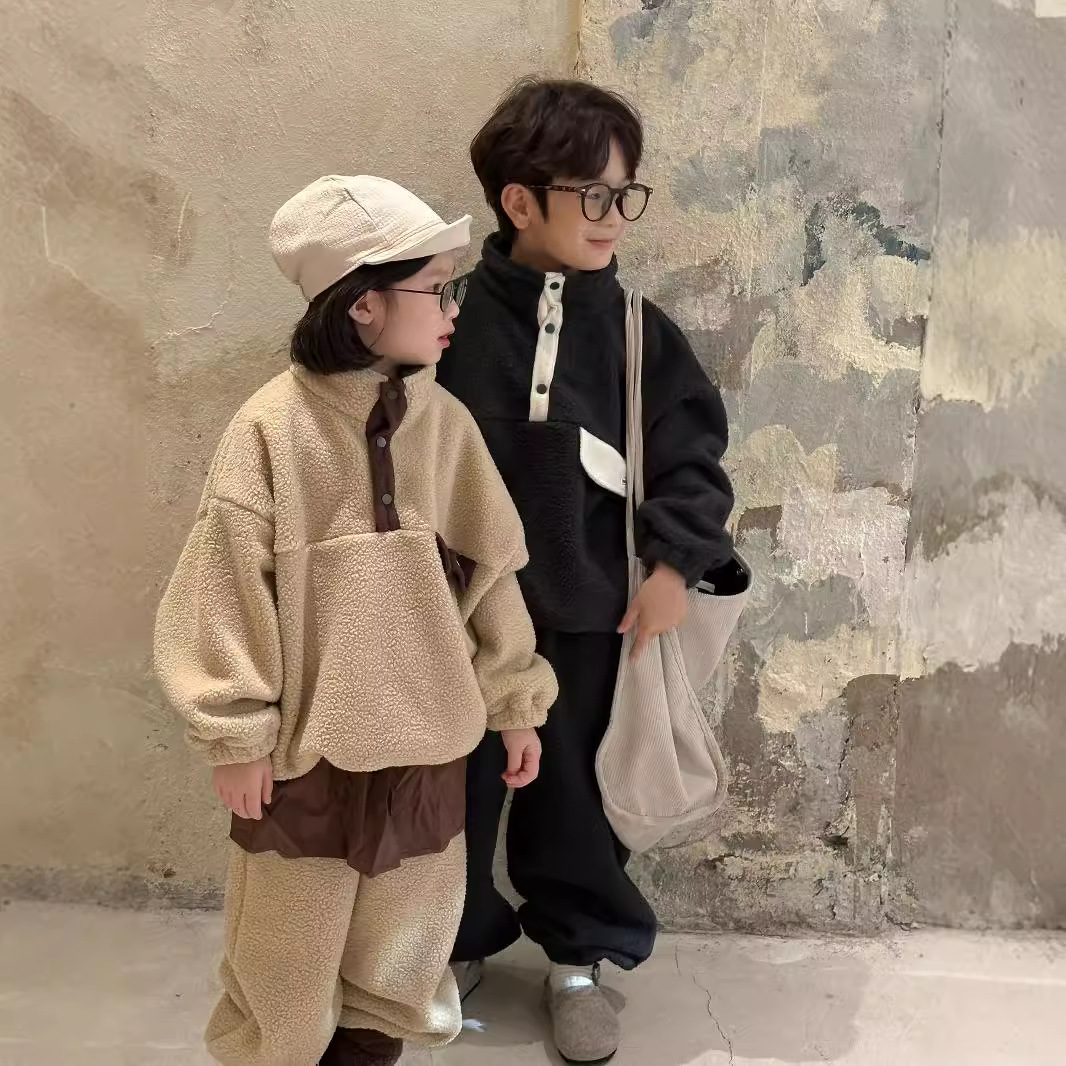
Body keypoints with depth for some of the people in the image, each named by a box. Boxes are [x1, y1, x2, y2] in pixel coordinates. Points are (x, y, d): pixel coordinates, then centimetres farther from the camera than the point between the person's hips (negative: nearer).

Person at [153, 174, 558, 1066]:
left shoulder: (446, 422, -2)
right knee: (287, 954, 13)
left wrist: (515, 703, 8)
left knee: (403, 943, 20)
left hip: (427, 736, 4)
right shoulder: (274, 428, -15)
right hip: (311, 737, -4)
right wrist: (235, 733, -8)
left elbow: (489, 571, 4)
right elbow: (227, 591, -11)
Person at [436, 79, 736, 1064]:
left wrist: (675, 567, -6)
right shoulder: (454, 314, -8)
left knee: (567, 785, 15)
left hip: (584, 607, 1)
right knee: (454, 786, 14)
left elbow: (693, 448, 0)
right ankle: (459, 942, 39)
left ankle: (576, 956, 37)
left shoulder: (632, 326, -3)